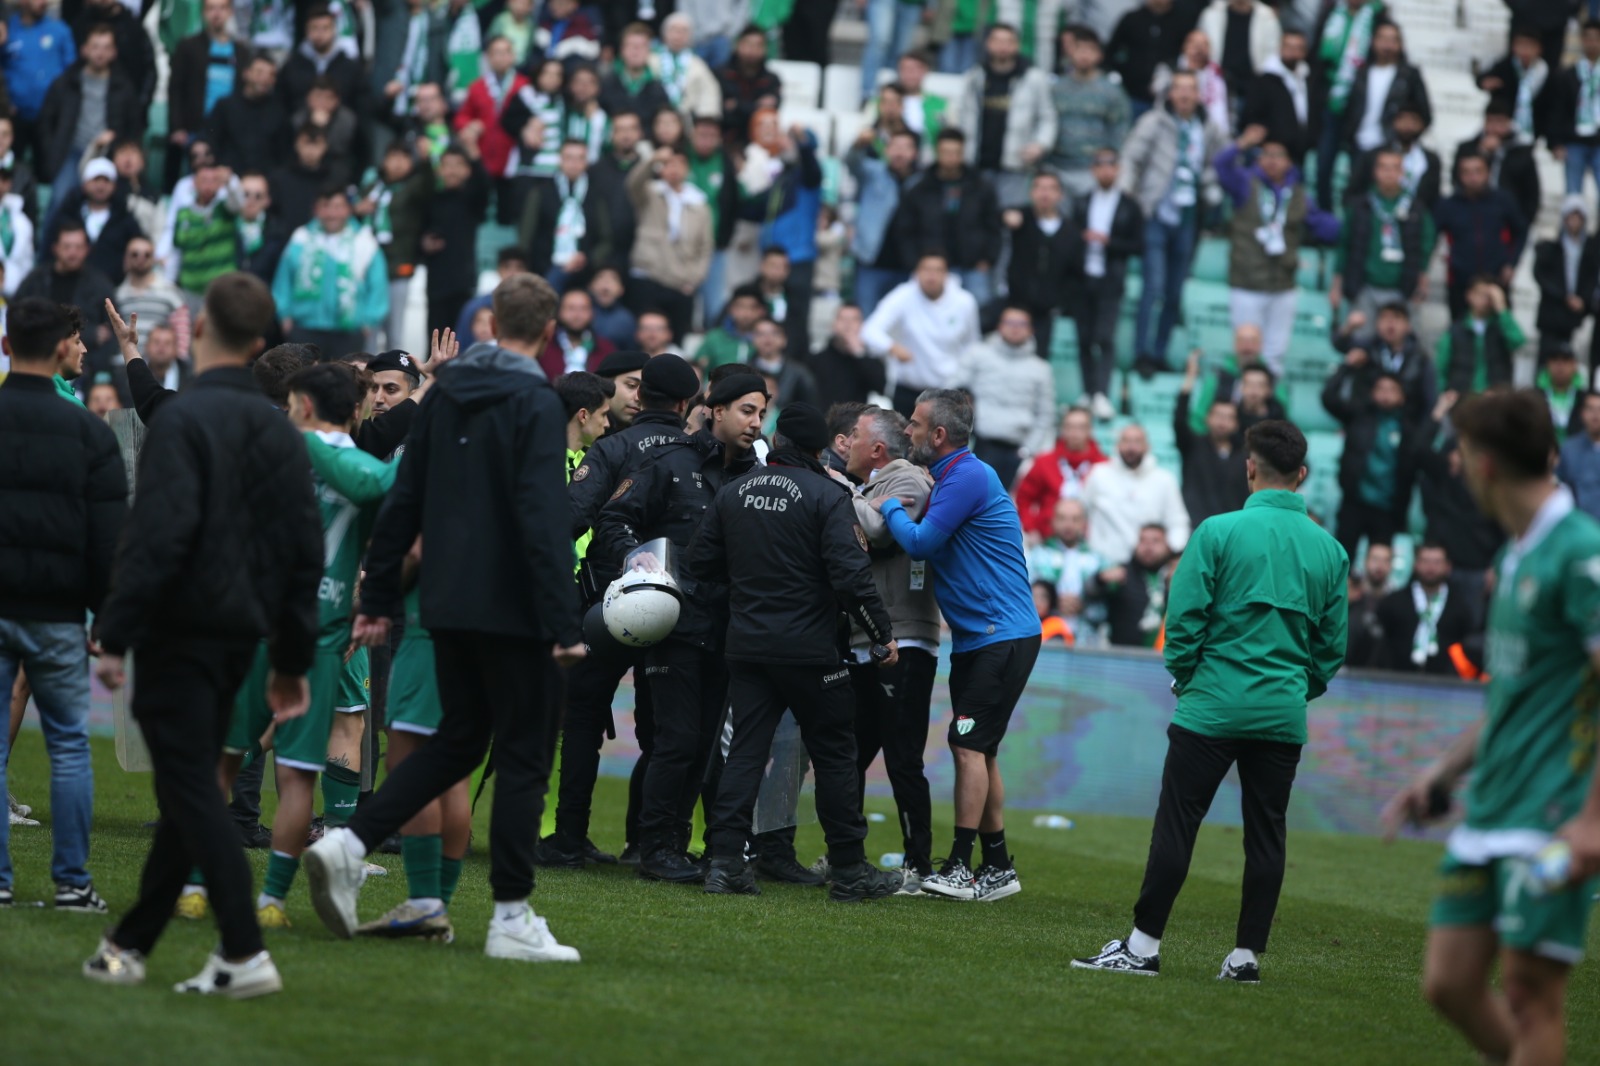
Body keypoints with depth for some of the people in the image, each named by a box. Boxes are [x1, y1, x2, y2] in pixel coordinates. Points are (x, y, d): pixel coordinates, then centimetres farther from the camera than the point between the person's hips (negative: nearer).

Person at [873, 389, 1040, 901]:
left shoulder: (968, 477, -15)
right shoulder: (953, 476, 18)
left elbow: (921, 543, -17)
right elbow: (928, 540, 22)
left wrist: (890, 508, 0)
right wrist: (898, 511, 7)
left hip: (1000, 637, -10)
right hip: (979, 637, 10)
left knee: (969, 745, -13)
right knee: (978, 750, 11)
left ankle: (960, 868, -15)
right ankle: (998, 867, 16)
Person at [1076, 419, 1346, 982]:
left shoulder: (1219, 533, -8)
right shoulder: (1329, 549, 5)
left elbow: (1184, 618, -8)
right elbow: (1333, 644, 10)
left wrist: (1185, 679, 7)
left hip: (1213, 707, -4)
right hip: (1284, 718, 4)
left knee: (1176, 825, 0)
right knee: (1266, 835, 8)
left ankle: (1144, 945, 0)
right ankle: (1247, 955, 9)